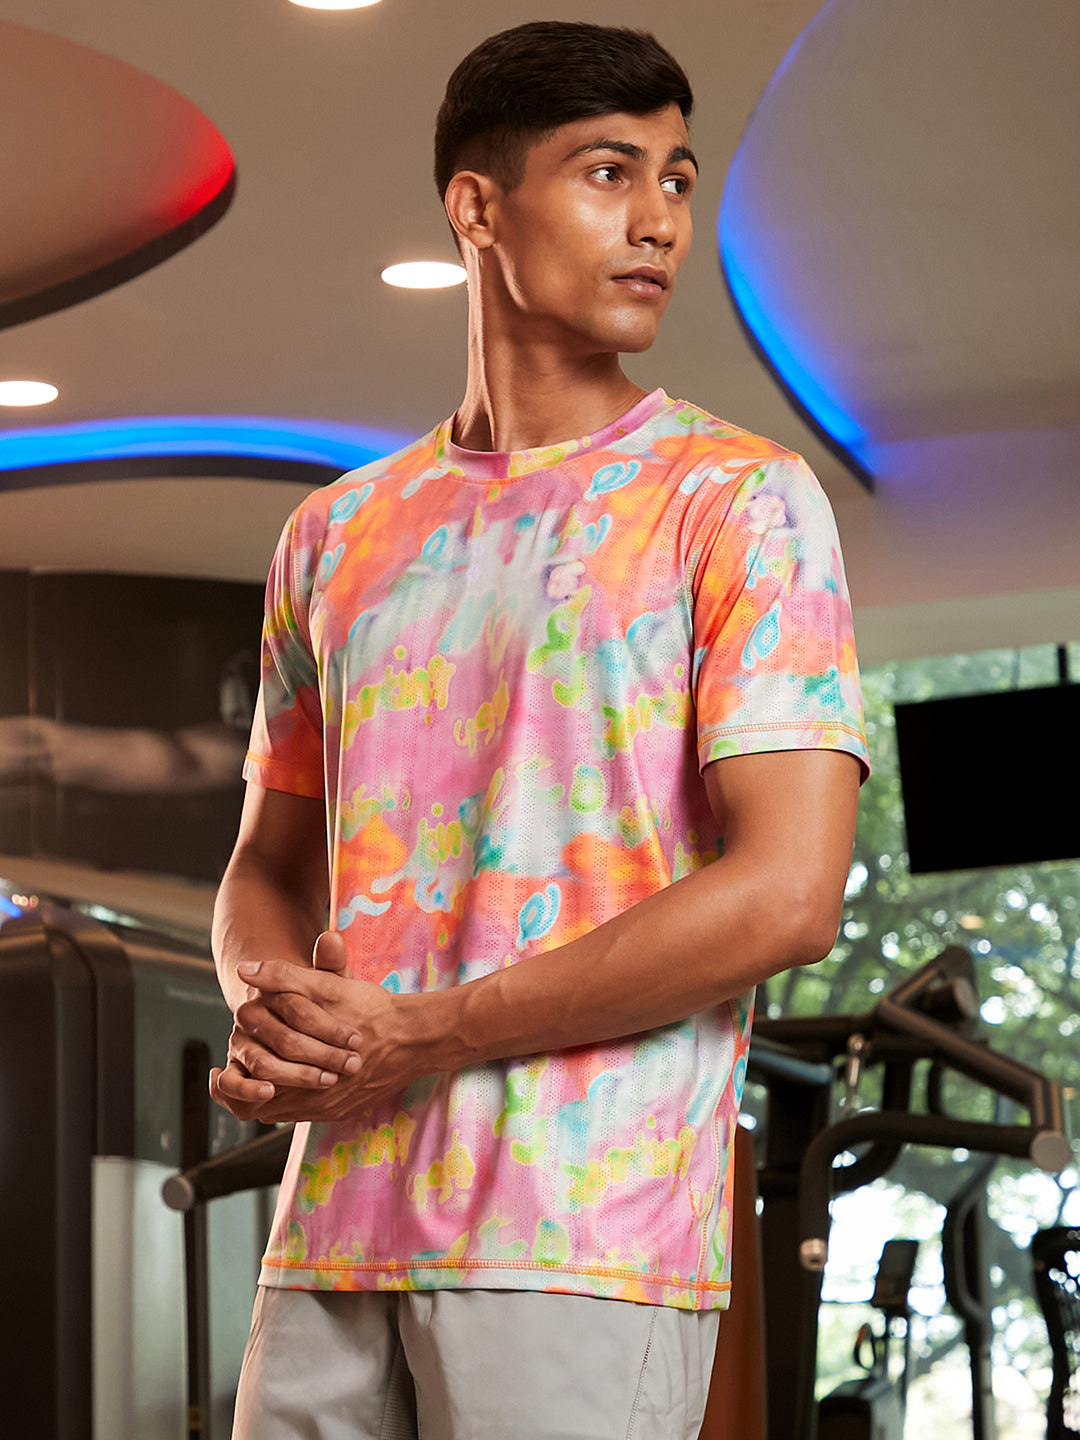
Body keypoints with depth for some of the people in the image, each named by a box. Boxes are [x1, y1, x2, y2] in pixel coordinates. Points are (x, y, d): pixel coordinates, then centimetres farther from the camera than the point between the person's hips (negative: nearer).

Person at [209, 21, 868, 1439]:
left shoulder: (740, 499, 0)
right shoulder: (337, 535, 16)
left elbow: (788, 894, -10)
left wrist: (423, 1036, -10)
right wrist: (269, 1009, -3)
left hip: (587, 1238, -4)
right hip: (337, 1223, 4)